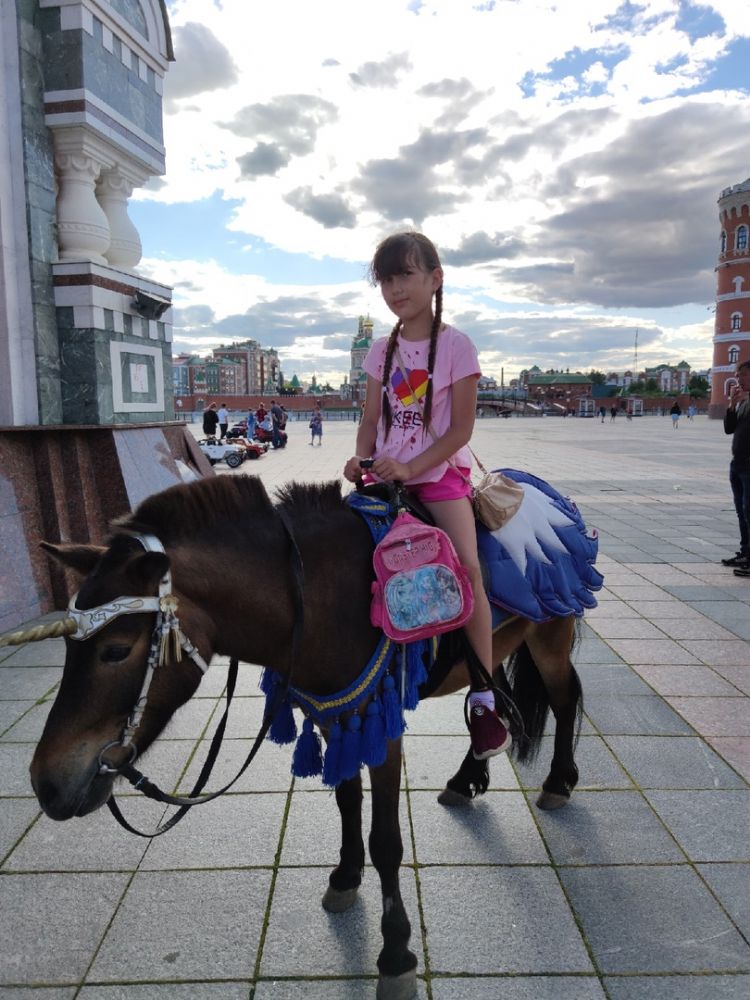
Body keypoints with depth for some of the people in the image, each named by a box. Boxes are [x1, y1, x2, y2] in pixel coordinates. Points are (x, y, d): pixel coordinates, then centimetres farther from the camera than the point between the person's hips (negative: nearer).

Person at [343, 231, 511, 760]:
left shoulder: (456, 345, -3)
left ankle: (484, 700, -15)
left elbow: (461, 427, -9)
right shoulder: (382, 351, 11)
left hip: (441, 473, -5)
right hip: (387, 474, 5)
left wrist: (410, 468, -19)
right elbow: (372, 418, 12)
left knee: (467, 566, -25)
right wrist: (363, 459, -9)